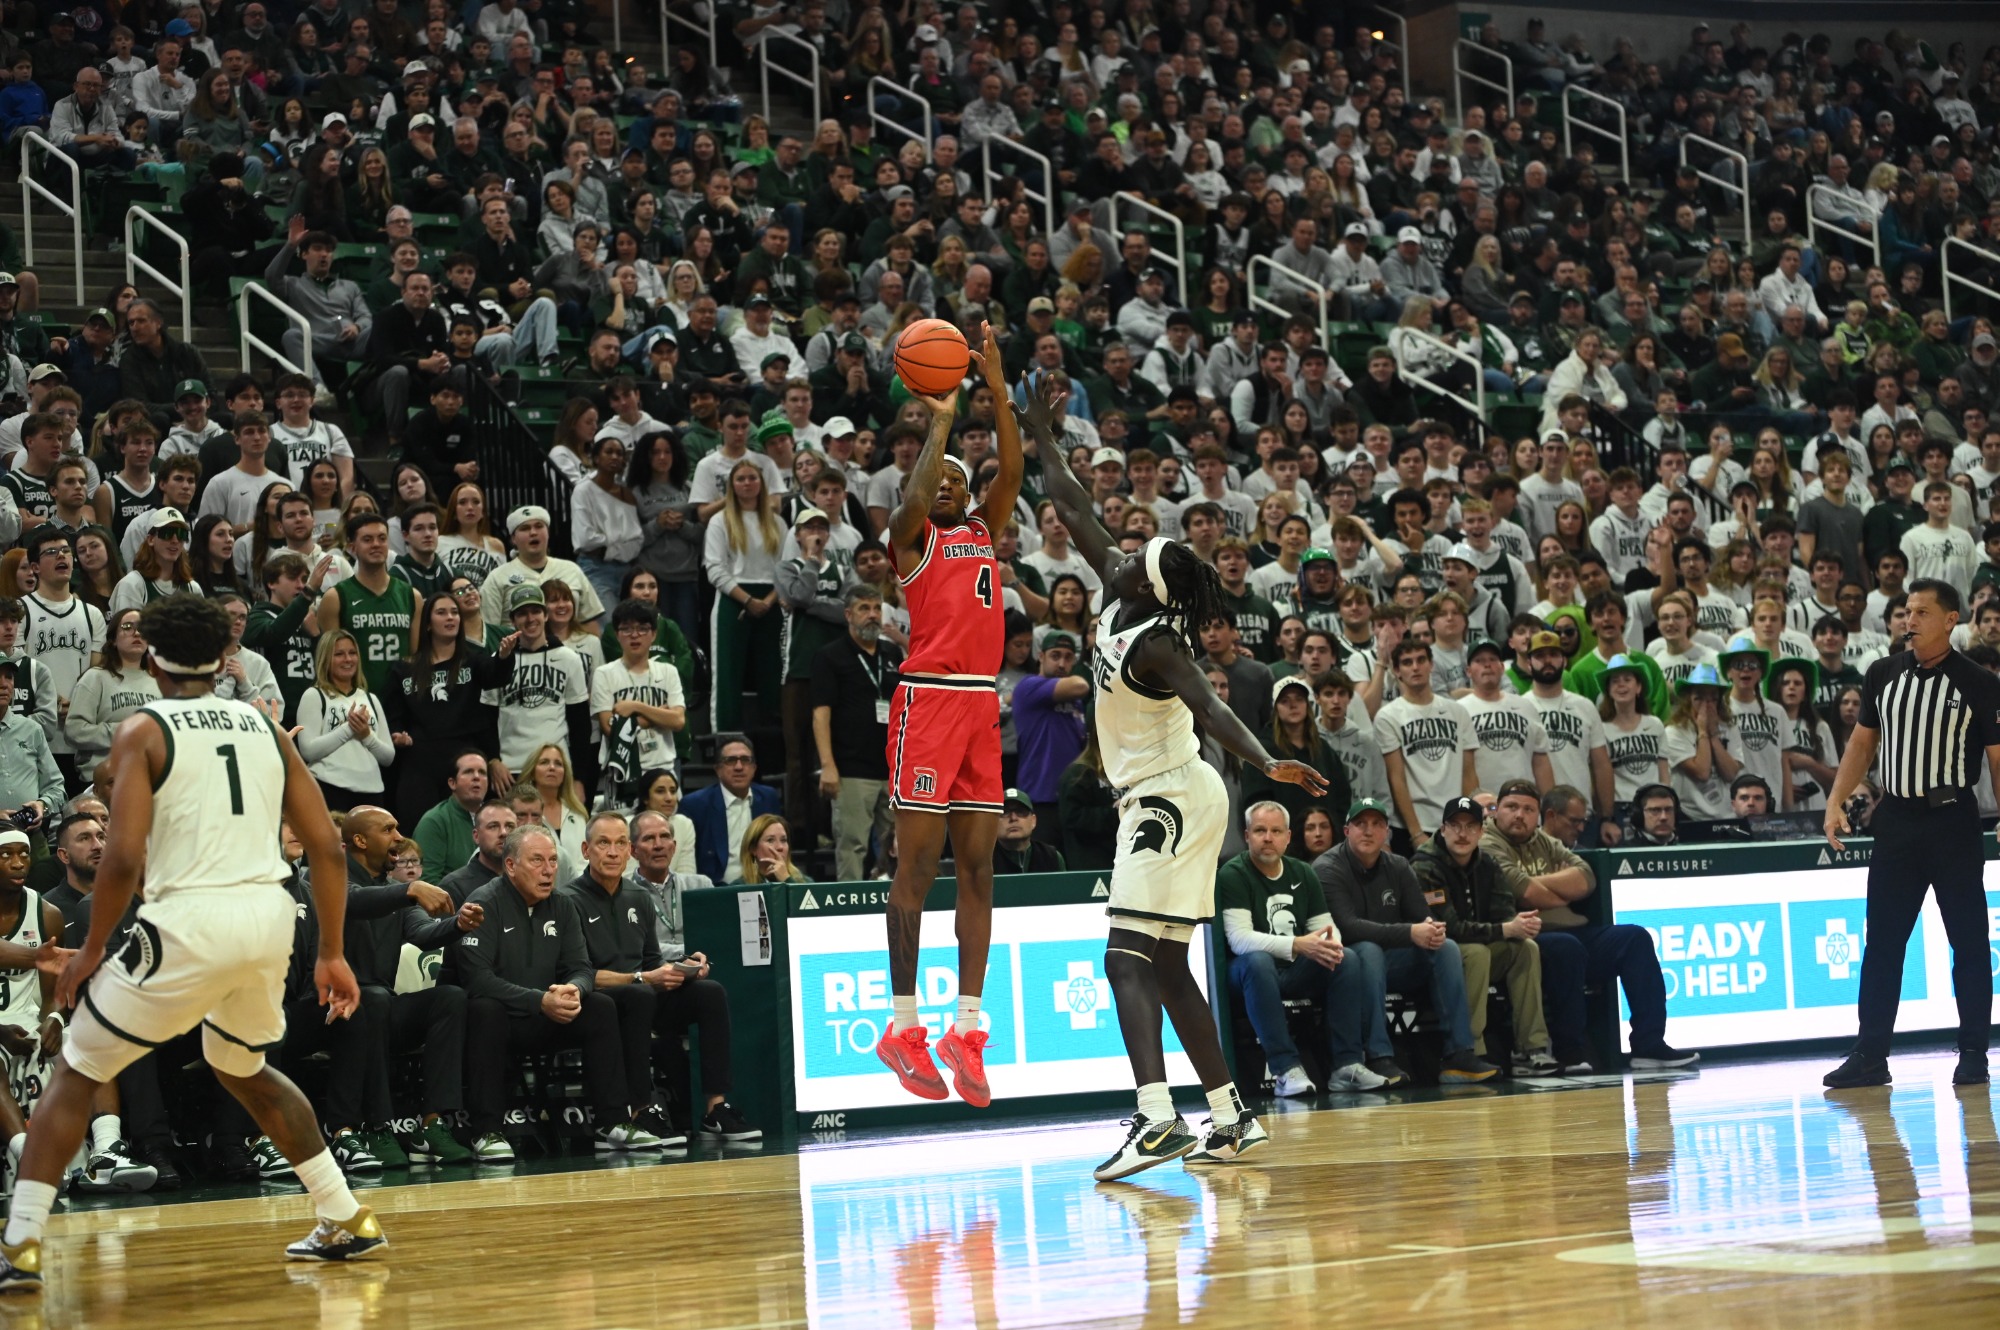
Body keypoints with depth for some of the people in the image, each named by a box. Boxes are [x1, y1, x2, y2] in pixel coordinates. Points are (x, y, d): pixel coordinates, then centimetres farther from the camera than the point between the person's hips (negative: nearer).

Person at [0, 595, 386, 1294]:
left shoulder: (143, 731, 0)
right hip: (269, 917, 5)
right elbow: (328, 849, 11)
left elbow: (124, 857, -12)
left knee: (76, 1073, 9)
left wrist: (91, 950, 1)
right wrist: (331, 955, 17)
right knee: (244, 1069, 31)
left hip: (192, 919, -5)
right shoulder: (264, 726, 14)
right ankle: (347, 1222, 29)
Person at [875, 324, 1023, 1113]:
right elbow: (915, 498, -18)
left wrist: (998, 390, -2)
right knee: (917, 863, -5)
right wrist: (940, 421, -10)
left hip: (983, 704, 6)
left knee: (977, 866, 4)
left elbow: (1012, 472, 6)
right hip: (929, 699, -6)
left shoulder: (986, 530, 20)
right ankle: (903, 1026, -2)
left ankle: (966, 1028, 5)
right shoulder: (911, 537, 3)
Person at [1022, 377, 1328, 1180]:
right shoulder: (1121, 599, 6)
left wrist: (1265, 763, -46)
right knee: (1165, 968, 13)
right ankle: (1230, 1116, 17)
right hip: (1161, 799, 10)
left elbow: (1210, 707, -31)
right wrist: (1042, 442, 23)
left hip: (1170, 800, -10)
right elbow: (1077, 517, 18)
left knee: (1127, 958, -19)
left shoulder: (1153, 641, -17)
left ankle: (1157, 1118, -32)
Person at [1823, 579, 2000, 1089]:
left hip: (1953, 821, -3)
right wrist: (1836, 800, 4)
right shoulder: (1882, 675, 6)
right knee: (1882, 941, 3)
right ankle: (1870, 1056, 6)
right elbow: (1863, 741, 14)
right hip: (1896, 819, 3)